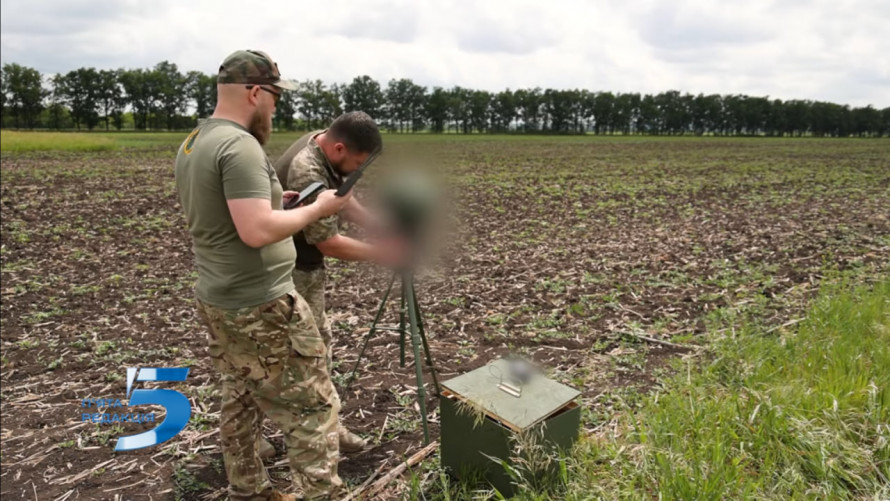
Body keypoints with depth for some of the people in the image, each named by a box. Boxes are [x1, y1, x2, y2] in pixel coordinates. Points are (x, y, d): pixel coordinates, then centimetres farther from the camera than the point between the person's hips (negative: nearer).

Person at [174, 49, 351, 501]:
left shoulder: (191, 143, 10)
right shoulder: (240, 145, -20)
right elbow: (257, 231, -28)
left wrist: (271, 201, 14)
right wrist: (317, 209, -15)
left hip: (217, 301, 10)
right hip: (259, 309, -10)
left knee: (240, 403, 20)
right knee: (312, 408, 0)